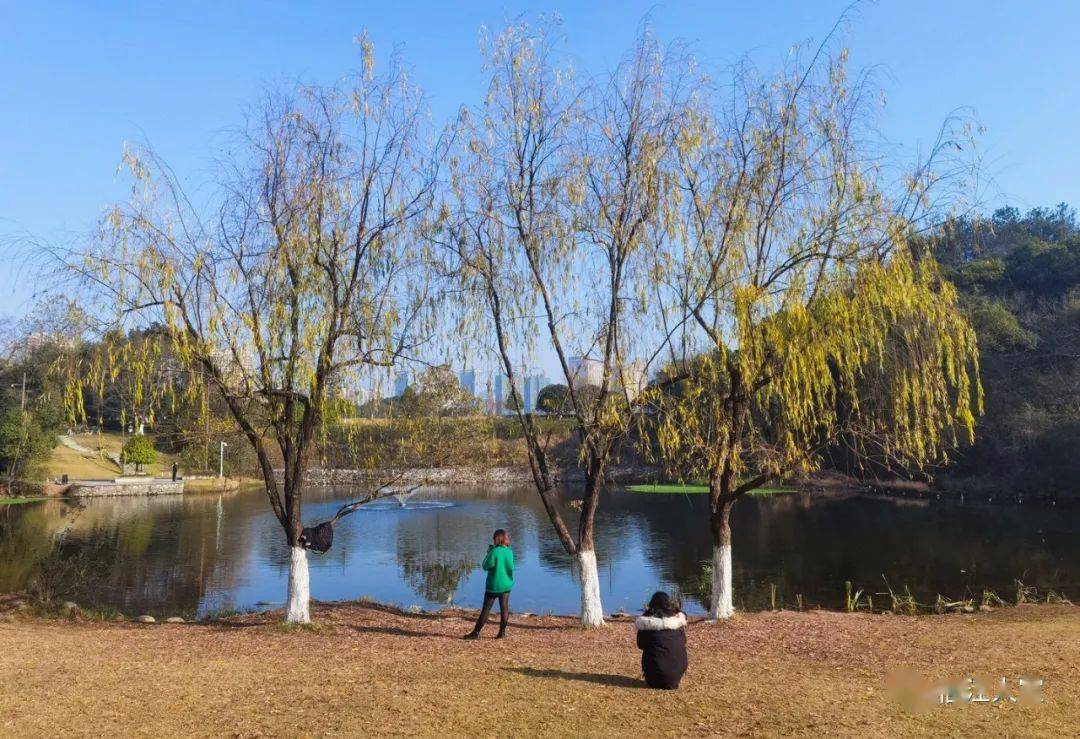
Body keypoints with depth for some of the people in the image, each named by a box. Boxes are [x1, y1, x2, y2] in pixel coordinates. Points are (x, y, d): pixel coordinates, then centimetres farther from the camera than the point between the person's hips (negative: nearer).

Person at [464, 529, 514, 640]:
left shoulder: (494, 551, -16)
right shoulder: (510, 552, -4)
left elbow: (486, 566, -11)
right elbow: (511, 567, 0)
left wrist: (488, 553, -1)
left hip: (493, 585, -3)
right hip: (506, 585, 3)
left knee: (485, 610, 2)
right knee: (504, 609, 9)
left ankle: (476, 632, 6)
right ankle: (502, 632, 11)